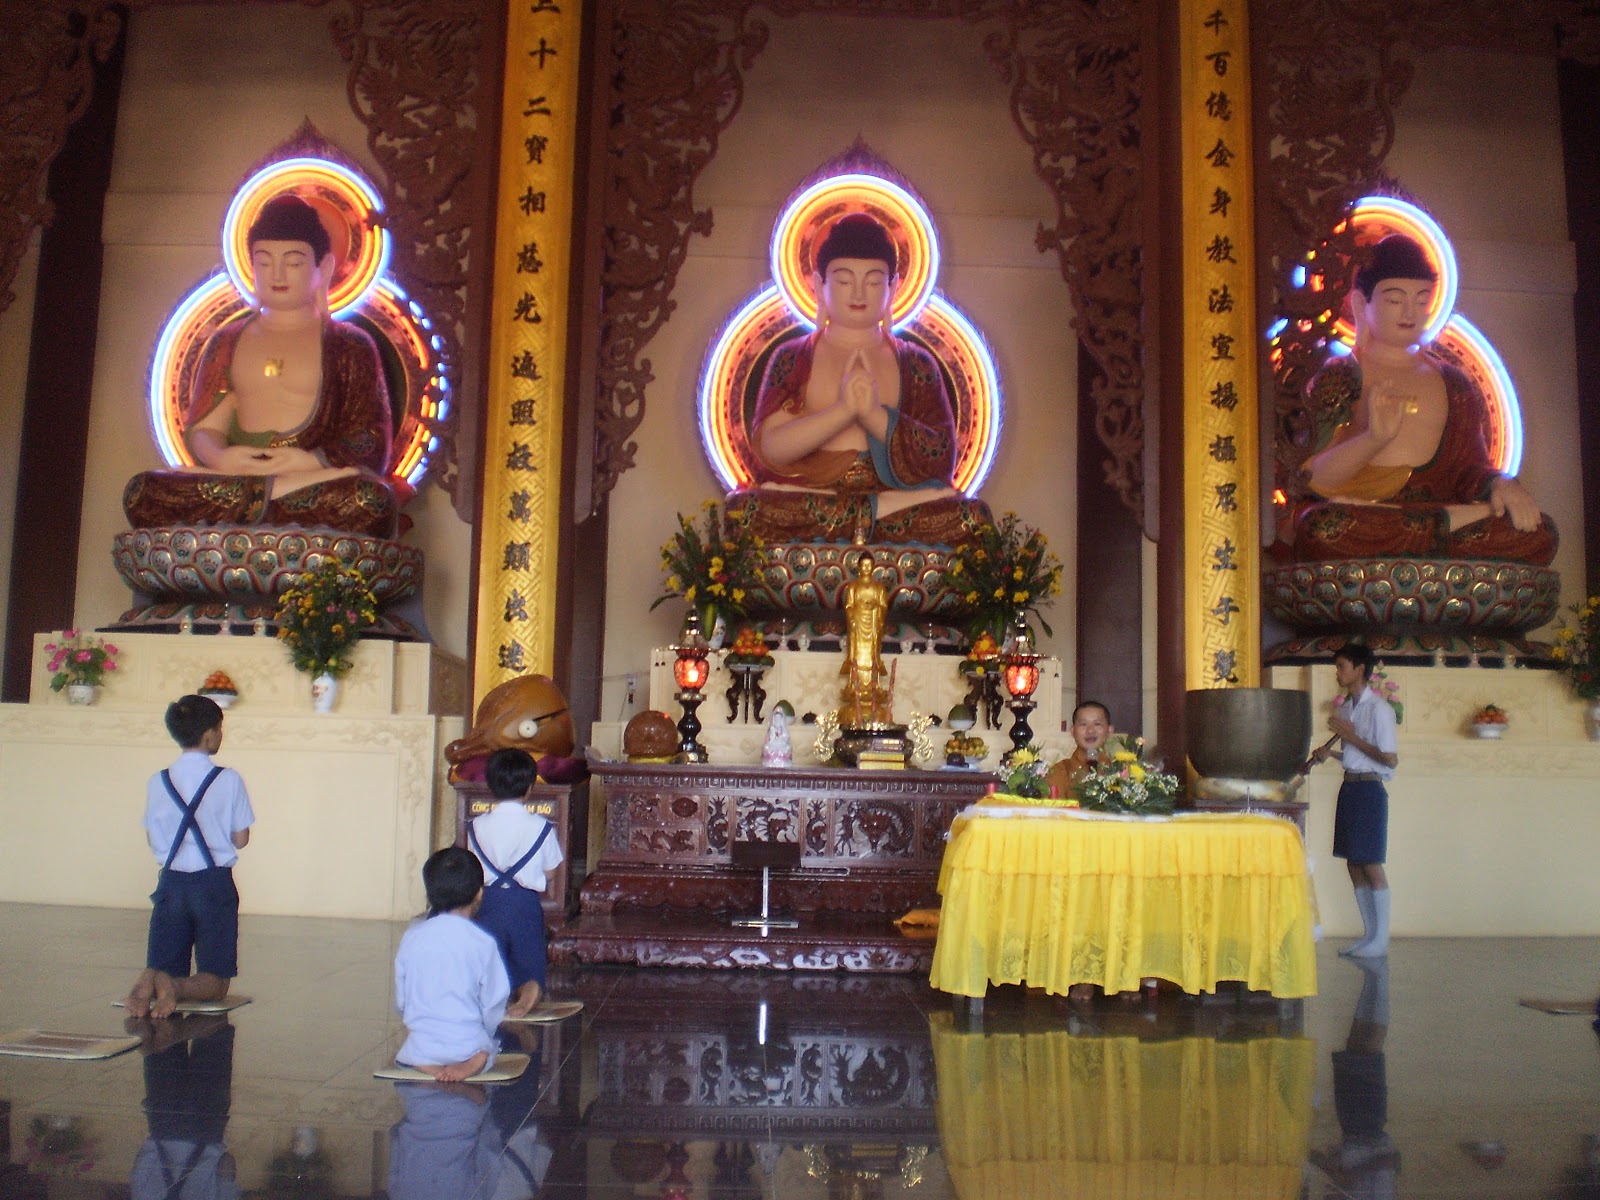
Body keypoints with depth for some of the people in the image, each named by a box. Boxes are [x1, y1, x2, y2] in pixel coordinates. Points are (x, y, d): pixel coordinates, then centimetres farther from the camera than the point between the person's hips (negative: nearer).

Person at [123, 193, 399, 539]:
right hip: (234, 474, 2)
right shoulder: (227, 342, 24)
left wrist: (313, 462, -17)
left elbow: (373, 445, 3)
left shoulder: (350, 345, 14)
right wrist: (219, 457, -12)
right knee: (141, 492, -26)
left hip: (318, 480, -2)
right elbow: (201, 427, 14)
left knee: (374, 500, -38)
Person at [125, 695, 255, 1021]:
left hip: (172, 883, 3)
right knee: (215, 980, 4)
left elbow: (153, 838, 8)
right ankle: (176, 987, -27)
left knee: (161, 967, 13)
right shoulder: (228, 780, -9)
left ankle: (149, 982, -21)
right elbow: (240, 839, -4)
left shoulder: (158, 782, 1)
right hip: (214, 884, -3)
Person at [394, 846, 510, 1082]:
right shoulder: (483, 942, -8)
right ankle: (476, 1061, -10)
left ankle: (426, 1065, -2)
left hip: (420, 1050, 3)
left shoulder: (410, 937, 0)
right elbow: (494, 1005, -3)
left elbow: (401, 1001, 7)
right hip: (468, 1048, -3)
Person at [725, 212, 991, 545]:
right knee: (747, 510, -32)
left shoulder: (917, 365, 16)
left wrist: (876, 416, -12)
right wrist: (843, 410, -15)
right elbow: (768, 448, -2)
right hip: (804, 504, -1)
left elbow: (943, 458, 3)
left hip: (901, 508, 1)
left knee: (969, 517, -28)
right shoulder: (791, 359, 13)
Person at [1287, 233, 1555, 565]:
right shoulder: (1335, 379, 9)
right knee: (1318, 526, -40)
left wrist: (1499, 484, -7)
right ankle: (1447, 521, -25)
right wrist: (1372, 440, -22)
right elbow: (1311, 479, -4)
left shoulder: (1454, 385, 23)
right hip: (1360, 525, -3)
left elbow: (1468, 466, 17)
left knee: (1539, 533, -22)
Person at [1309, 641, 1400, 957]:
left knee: (1371, 865, -3)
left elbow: (1390, 759, -17)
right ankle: (1369, 934, 19)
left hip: (1369, 789, -8)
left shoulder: (1378, 708, -13)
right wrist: (1329, 753, 5)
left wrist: (1351, 737, -17)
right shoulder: (1344, 707, 12)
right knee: (1354, 864, 10)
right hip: (1349, 787, 8)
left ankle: (1380, 940, 6)